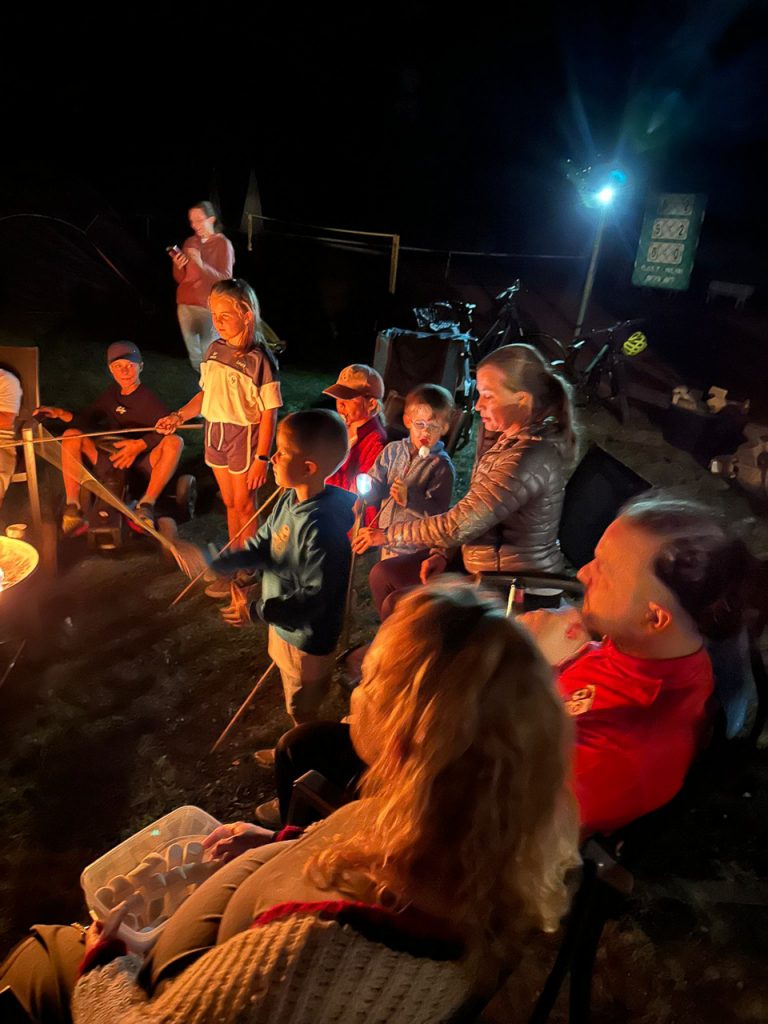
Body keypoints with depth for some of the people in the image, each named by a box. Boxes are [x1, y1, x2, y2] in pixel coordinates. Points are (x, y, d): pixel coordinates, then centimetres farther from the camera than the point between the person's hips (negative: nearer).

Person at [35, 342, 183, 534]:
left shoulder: (149, 398, -7)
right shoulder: (111, 395, 12)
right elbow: (87, 419, 18)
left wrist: (140, 445, -34)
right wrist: (62, 414, 0)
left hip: (143, 461, -5)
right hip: (111, 459, 5)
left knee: (175, 442, -32)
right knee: (72, 435, -9)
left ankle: (146, 505, -30)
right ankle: (72, 507, -17)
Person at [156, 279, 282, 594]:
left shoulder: (259, 360, -19)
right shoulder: (214, 350, 1)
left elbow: (269, 414, -18)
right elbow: (206, 393, 13)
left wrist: (261, 459, -19)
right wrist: (179, 416, -2)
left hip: (245, 436, -6)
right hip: (216, 432, 6)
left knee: (243, 505, 7)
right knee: (229, 503, 19)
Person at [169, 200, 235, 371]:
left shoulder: (223, 244, -4)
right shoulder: (190, 242, 10)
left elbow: (225, 279, -13)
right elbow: (180, 279, 13)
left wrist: (201, 264, -25)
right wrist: (178, 267, -9)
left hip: (209, 307, -5)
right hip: (185, 304, 5)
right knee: (194, 354, 9)